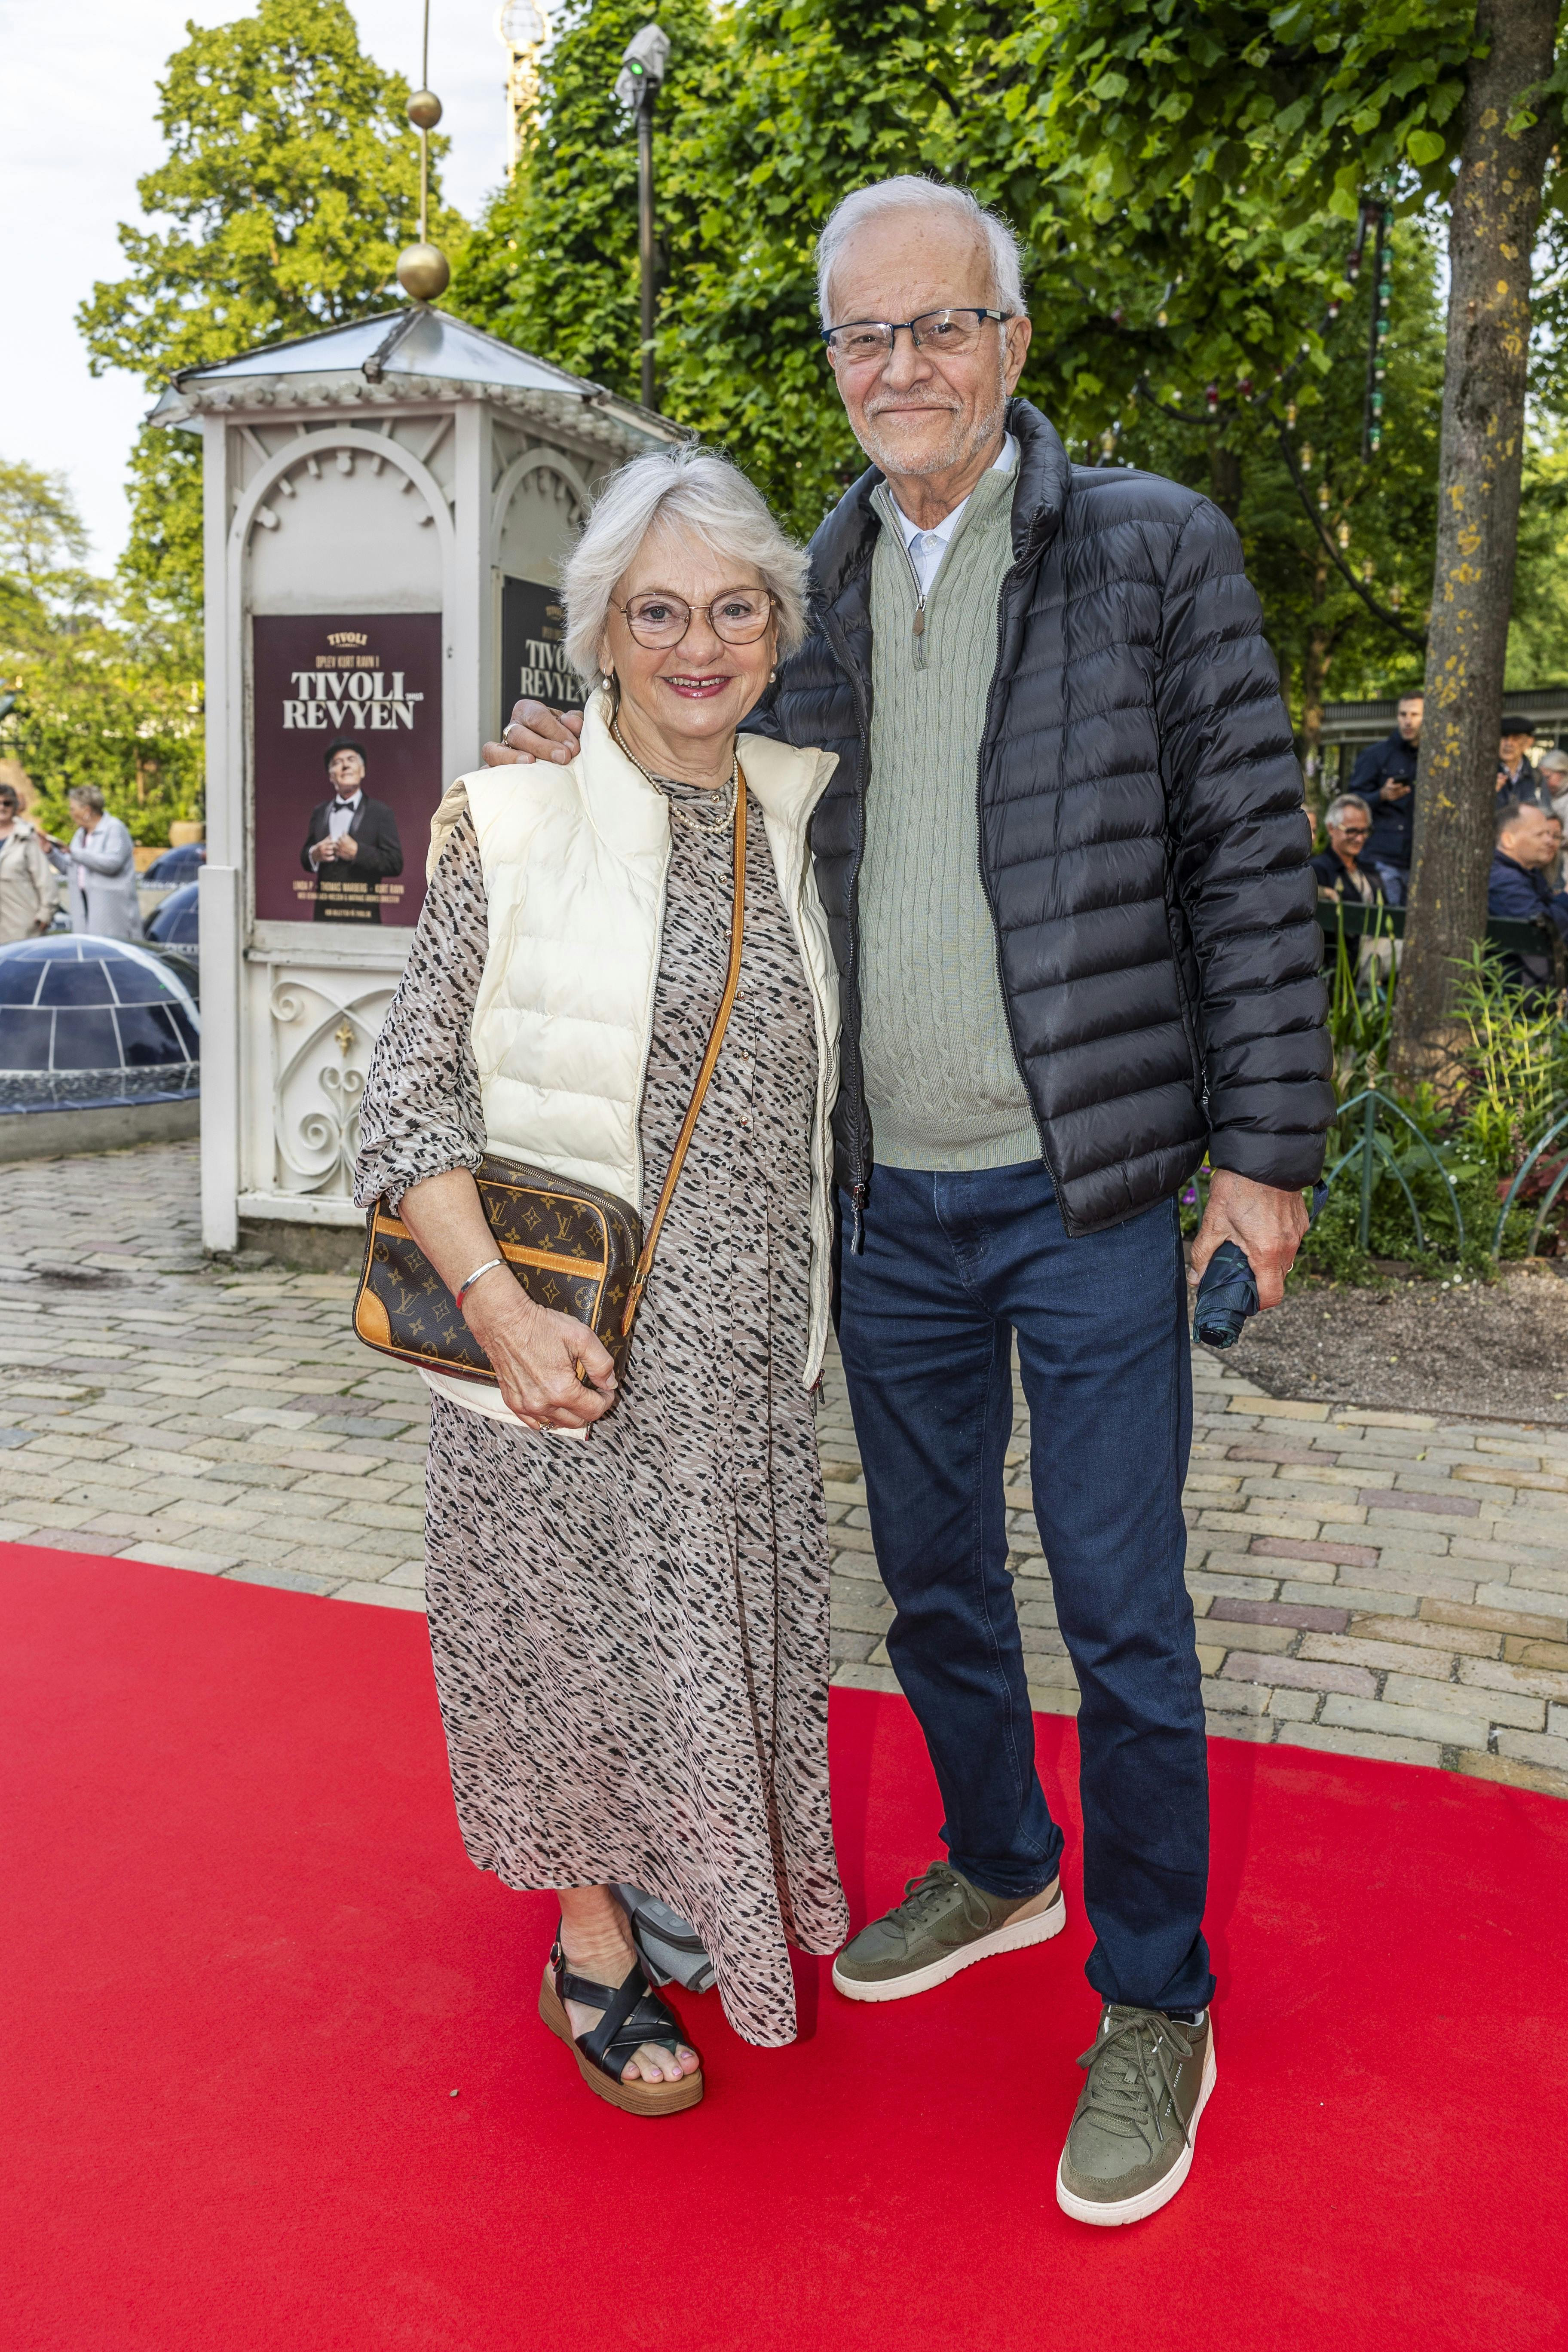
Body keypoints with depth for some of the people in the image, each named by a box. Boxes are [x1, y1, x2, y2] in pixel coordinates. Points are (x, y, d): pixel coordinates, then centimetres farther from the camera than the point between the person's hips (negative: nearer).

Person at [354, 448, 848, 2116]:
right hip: (564, 1328, -4)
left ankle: (703, 1881, 42)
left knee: (728, 1612, 16)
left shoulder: (799, 812, 5)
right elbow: (410, 1096, -9)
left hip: (747, 1338, 4)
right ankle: (592, 1945, 32)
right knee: (585, 1617, 9)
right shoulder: (513, 824, -9)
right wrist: (497, 1306, -20)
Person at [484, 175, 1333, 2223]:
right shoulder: (822, 590, 9)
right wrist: (608, 768, 2)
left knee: (1123, 1613, 3)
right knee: (934, 1578, 18)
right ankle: (998, 1868, 42)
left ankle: (1154, 2002, 23)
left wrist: (1268, 1147, -9)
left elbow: (1253, 859, -6)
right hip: (892, 1201, 5)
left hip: (1085, 1191, -5)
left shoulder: (1154, 550, -5)